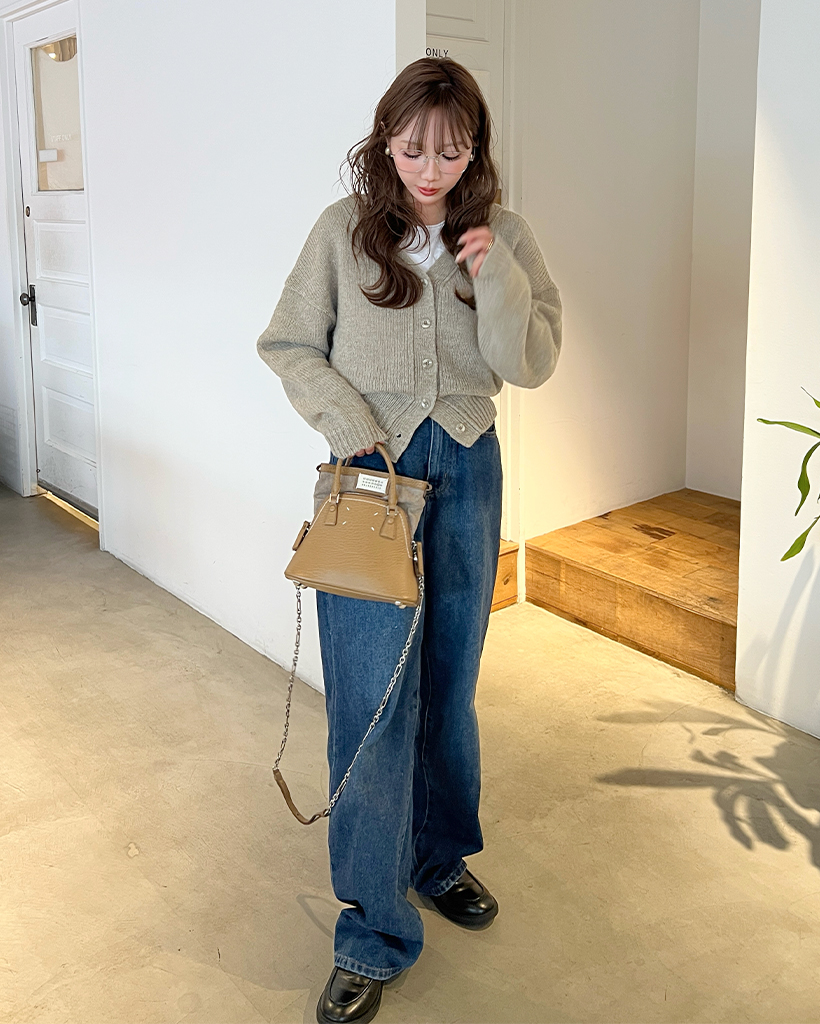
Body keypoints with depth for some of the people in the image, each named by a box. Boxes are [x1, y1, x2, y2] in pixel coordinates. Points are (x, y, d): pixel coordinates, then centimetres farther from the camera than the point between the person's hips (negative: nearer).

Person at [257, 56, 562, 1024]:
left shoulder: (501, 236, 1)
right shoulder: (344, 230, -4)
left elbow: (531, 365, -5)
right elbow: (289, 346, 1)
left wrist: (494, 276, -20)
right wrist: (352, 427, -12)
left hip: (467, 470, 3)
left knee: (449, 681, 15)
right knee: (374, 700, -5)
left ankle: (441, 855, 38)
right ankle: (372, 936, 7)